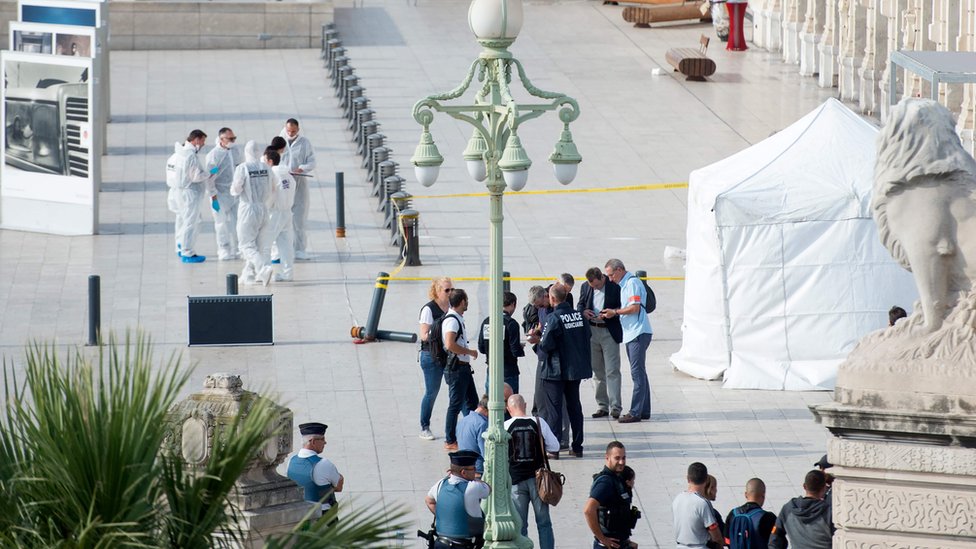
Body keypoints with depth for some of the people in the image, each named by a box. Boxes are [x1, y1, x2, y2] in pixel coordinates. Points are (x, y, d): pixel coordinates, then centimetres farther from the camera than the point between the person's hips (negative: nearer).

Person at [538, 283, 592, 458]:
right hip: (576, 369, 6)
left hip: (556, 370, -6)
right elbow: (587, 337, 8)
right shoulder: (579, 315, 1)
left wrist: (539, 343, 1)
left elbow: (546, 345, -19)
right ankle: (577, 446, 18)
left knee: (553, 408, 2)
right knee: (574, 406, 15)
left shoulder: (554, 319, -18)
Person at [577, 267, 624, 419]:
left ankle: (615, 407, -10)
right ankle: (602, 406, 16)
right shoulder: (585, 287, 7)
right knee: (598, 371, 9)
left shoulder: (615, 286, -8)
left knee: (612, 371, -9)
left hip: (610, 332, -5)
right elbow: (580, 305, 16)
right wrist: (583, 312, -7)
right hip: (592, 331, 5)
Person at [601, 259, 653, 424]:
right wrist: (612, 313, 7)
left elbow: (635, 307, -19)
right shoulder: (624, 285, 19)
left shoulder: (632, 283, -11)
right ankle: (644, 410, 15)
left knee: (637, 373, -9)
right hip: (631, 334, 10)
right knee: (639, 373, 12)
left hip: (638, 334, -10)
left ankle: (635, 413, -11)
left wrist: (615, 312, -10)